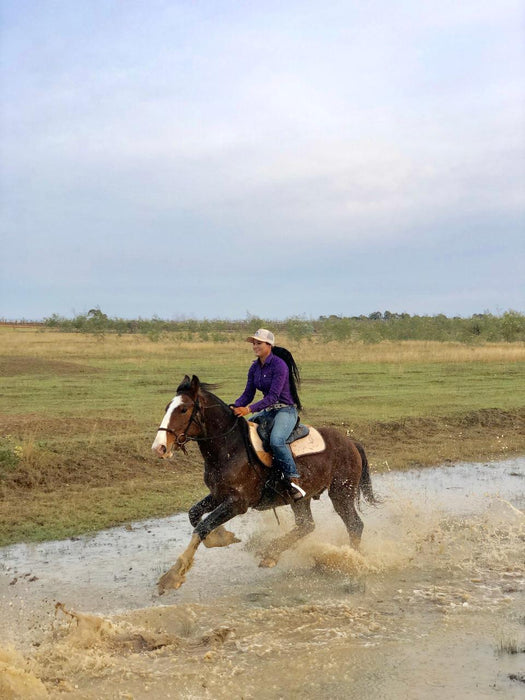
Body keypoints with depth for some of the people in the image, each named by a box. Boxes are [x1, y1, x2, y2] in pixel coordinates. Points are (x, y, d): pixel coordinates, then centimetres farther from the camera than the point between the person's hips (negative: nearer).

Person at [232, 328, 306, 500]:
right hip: (268, 411, 9)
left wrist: (249, 409, -32)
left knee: (276, 440, -34)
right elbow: (248, 394, 7)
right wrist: (234, 407, -13)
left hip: (286, 410, -9)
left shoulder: (279, 365, -17)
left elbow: (273, 396, -24)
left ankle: (293, 479, -23)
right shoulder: (255, 367, 8)